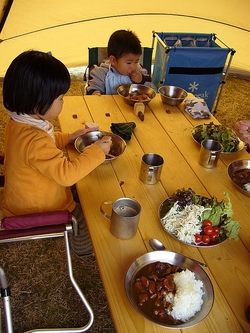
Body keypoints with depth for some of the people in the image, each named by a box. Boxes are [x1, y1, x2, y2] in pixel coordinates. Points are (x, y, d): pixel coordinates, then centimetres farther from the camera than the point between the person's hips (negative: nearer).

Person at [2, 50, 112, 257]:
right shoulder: (34, 141, -41)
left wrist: (68, 138, 1)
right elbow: (67, 174, -40)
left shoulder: (19, 121, -9)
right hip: (37, 212, -9)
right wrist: (97, 152, -29)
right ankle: (83, 248, 39)